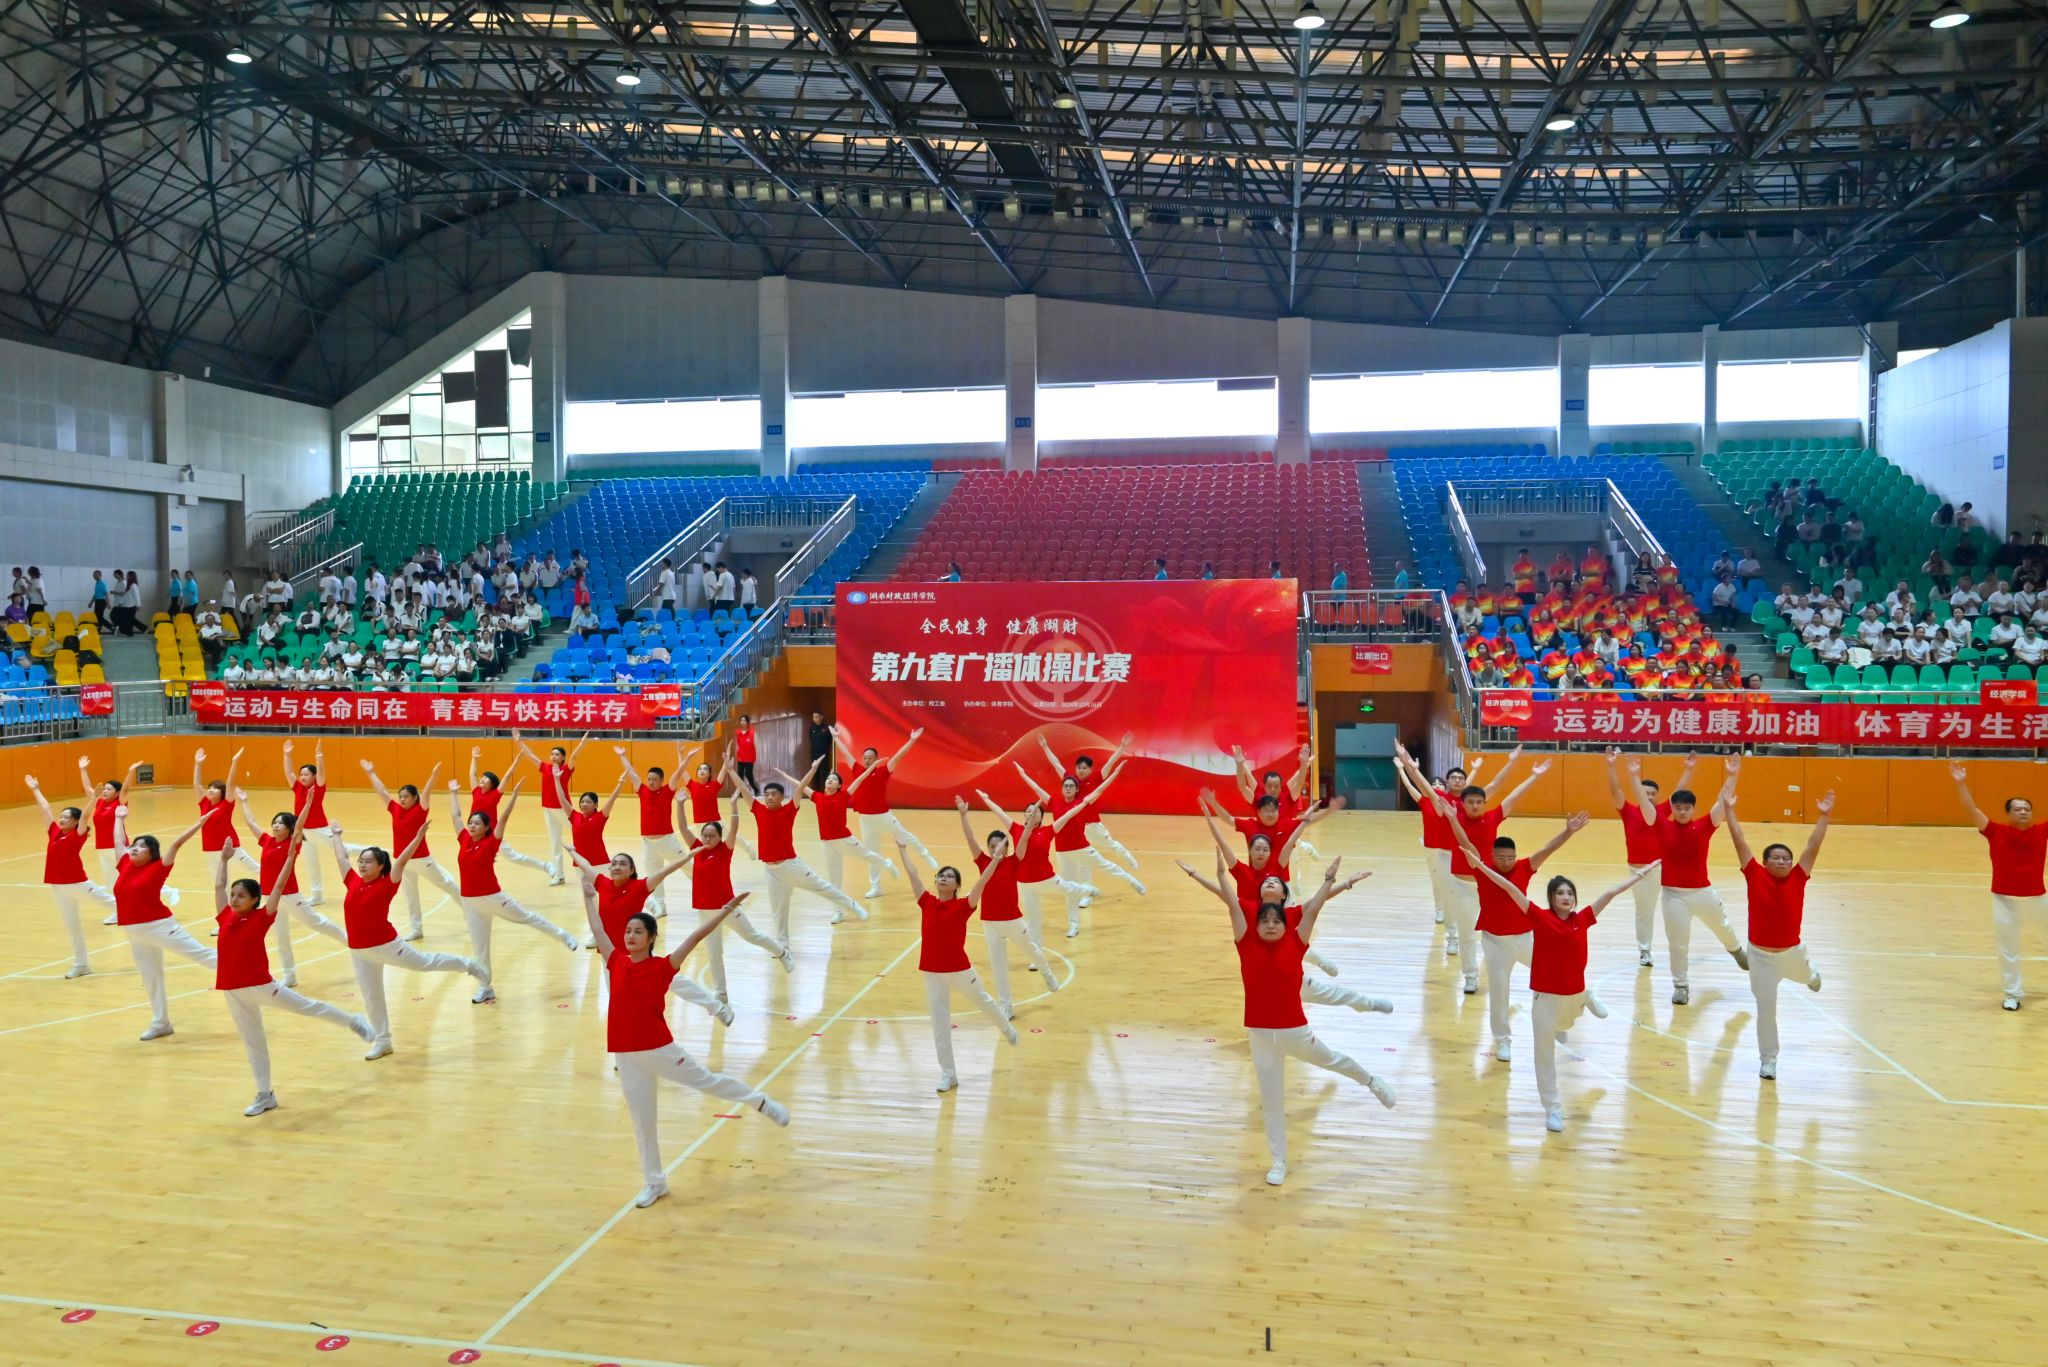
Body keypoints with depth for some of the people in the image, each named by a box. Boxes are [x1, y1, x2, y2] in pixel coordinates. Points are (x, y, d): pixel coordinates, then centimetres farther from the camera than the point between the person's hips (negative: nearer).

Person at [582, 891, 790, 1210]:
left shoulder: (663, 966, -9)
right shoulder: (617, 963, 0)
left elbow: (695, 937, -13)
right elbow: (597, 929, 9)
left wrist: (727, 909, -17)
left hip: (659, 1048, -3)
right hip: (626, 1054, 3)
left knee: (706, 1080, 11)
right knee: (641, 1121, 13)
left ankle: (761, 1101, 35)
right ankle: (655, 1183, 28)